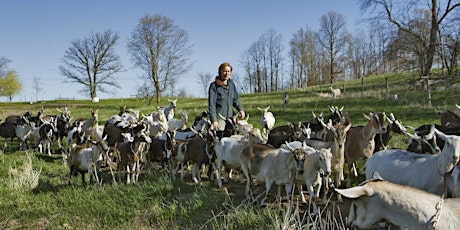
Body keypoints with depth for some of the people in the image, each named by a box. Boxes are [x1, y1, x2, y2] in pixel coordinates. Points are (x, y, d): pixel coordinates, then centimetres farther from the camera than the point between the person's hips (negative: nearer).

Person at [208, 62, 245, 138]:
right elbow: (211, 104, -11)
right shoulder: (214, 86, -8)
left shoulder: (231, 84, 10)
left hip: (230, 116, 6)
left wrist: (240, 109, 2)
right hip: (219, 117, -6)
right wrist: (213, 120, -18)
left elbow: (235, 99, 20)